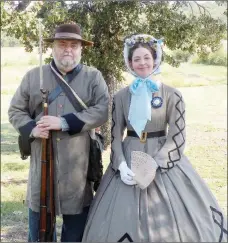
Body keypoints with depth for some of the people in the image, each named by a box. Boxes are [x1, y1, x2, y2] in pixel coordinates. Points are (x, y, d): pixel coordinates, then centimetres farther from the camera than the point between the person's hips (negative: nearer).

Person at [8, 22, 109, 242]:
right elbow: (15, 110, 10)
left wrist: (65, 122, -20)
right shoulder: (33, 76, 8)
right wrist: (31, 128, -11)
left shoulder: (93, 77, 3)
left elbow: (103, 110, -10)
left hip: (77, 165, -1)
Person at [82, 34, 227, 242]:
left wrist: (153, 164, -17)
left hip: (163, 160, -2)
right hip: (129, 159, 2)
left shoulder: (172, 95, -5)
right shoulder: (121, 96, 4)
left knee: (166, 223, 2)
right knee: (124, 221, 7)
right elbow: (116, 135, 5)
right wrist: (121, 165, -10)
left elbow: (177, 137, -7)